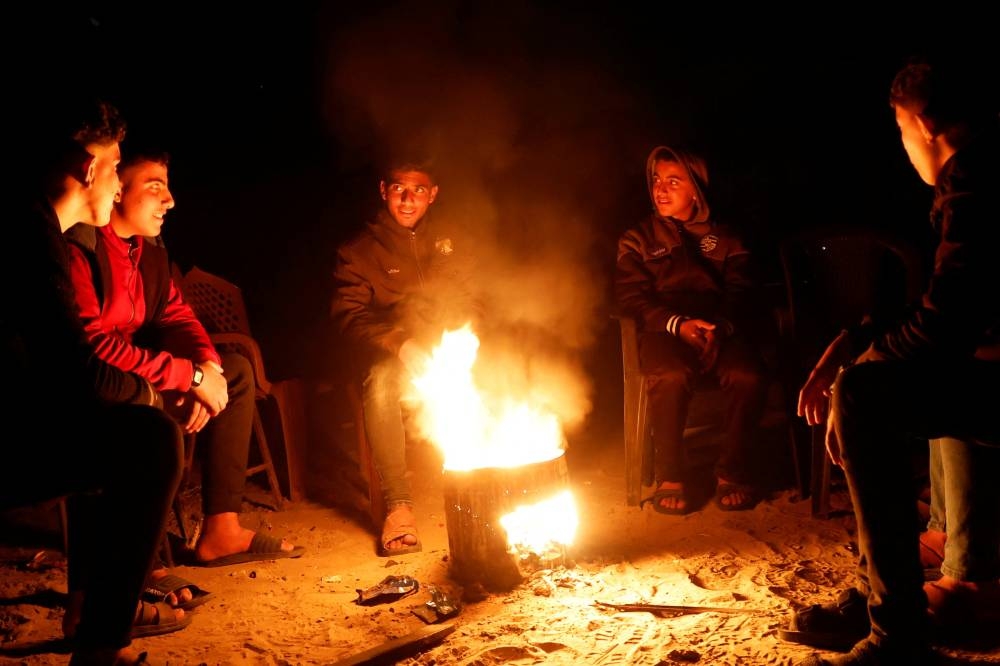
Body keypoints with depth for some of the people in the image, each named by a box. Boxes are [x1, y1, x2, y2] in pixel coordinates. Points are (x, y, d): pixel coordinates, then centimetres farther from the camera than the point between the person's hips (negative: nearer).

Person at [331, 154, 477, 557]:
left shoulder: (452, 242, 14)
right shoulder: (358, 251, 5)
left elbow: (471, 303, 14)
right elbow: (348, 315, -6)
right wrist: (398, 344, -24)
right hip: (389, 356, -2)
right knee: (380, 382, -37)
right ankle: (397, 505, -35)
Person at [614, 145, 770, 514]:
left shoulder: (724, 238, 21)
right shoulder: (637, 238, 17)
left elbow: (740, 292, 9)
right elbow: (631, 297, 4)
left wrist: (720, 327, -14)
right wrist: (677, 324, -15)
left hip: (719, 330, 2)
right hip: (664, 331, -1)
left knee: (750, 375, -30)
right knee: (670, 376, -36)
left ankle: (732, 470, -12)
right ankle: (669, 477, -20)